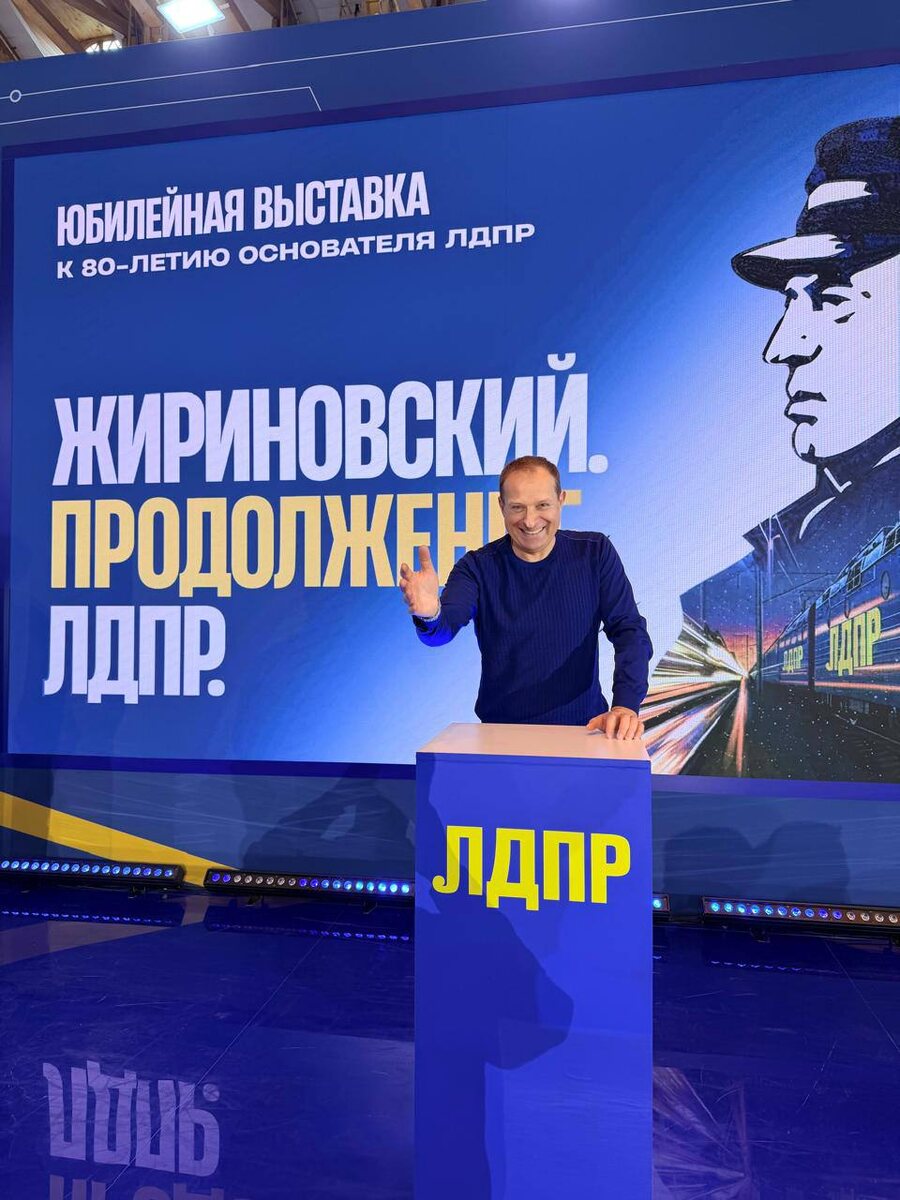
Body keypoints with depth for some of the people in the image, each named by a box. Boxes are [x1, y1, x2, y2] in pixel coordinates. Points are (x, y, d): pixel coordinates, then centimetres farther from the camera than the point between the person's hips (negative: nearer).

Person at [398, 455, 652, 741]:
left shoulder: (595, 554, 1)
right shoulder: (478, 567, -3)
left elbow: (629, 631, -5)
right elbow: (446, 625, -19)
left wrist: (626, 705, -21)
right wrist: (429, 615, -43)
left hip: (583, 729, -3)